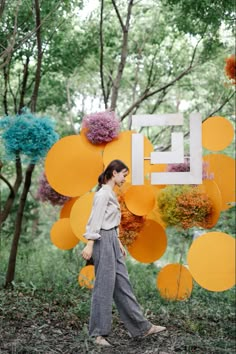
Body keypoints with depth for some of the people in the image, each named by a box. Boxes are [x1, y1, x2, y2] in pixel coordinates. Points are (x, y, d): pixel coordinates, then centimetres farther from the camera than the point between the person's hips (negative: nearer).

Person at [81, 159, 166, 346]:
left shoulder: (111, 193, 16)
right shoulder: (103, 193, -13)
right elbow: (95, 219, -19)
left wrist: (119, 243, 22)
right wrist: (90, 245, -23)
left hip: (112, 240, 10)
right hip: (103, 241, -10)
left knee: (123, 284, 11)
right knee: (104, 286, -3)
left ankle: (142, 326, 17)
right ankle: (99, 332, 8)